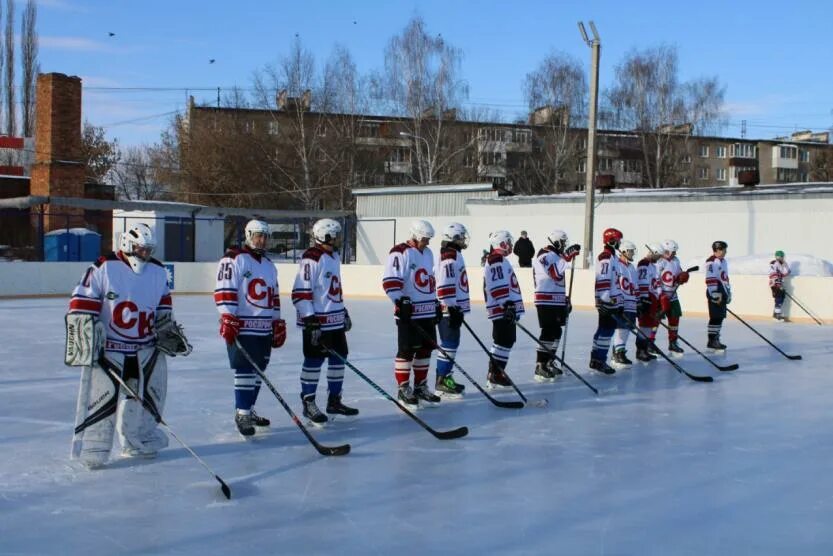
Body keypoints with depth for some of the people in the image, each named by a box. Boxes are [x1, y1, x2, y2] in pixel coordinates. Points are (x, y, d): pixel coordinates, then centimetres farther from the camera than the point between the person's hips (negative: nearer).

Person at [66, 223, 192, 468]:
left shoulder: (158, 271, 4)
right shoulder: (104, 268, -12)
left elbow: (163, 304, 17)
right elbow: (81, 304, -12)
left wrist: (168, 329, 9)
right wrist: (87, 337, -16)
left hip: (146, 347, 5)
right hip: (108, 345, -5)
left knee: (149, 393, 10)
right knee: (102, 394, -9)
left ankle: (138, 442, 26)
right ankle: (91, 448, 0)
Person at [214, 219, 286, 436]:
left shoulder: (269, 265, 19)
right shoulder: (234, 259, -6)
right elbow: (224, 290, -15)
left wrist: (278, 324, 18)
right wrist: (228, 319, -22)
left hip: (265, 329, 8)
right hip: (241, 328, -8)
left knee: (258, 370, 11)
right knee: (245, 370, -9)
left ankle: (248, 410, 21)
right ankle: (241, 414, -2)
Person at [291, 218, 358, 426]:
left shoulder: (334, 256, 13)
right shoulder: (311, 259, -17)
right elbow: (300, 292, -21)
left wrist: (344, 312, 22)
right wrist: (310, 321, -23)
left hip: (336, 320, 9)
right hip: (316, 322, -9)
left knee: (338, 358, 12)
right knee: (313, 362, 0)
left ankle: (334, 401, 23)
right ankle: (308, 403, 11)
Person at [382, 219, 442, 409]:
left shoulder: (428, 253, 16)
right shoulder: (400, 253, -11)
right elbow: (390, 281, -17)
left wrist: (436, 304, 22)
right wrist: (401, 302, -22)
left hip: (427, 311, 8)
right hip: (408, 313, -8)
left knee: (425, 349, 11)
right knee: (407, 350, -4)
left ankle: (420, 387, 22)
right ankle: (403, 390, 5)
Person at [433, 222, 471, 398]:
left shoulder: (454, 255, 18)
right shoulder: (449, 256, -15)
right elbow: (445, 284, -22)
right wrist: (452, 308, -22)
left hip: (454, 308, 11)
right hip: (449, 309, -11)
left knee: (451, 344, 15)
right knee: (449, 345, -9)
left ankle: (447, 378, 22)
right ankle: (441, 384, -7)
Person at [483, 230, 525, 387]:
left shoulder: (500, 261, 22)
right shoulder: (498, 261, -13)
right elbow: (499, 286, -23)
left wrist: (511, 306, 30)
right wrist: (508, 304, -25)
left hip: (505, 310, 11)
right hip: (503, 310, -11)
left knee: (503, 340, 14)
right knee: (505, 341, -9)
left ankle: (494, 373, 18)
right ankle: (496, 373, -7)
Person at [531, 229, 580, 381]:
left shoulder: (556, 255, 20)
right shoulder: (545, 255, -12)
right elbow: (557, 274, -27)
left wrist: (566, 299, 24)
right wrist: (567, 256, -24)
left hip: (557, 301, 10)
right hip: (546, 301, -10)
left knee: (556, 332, 14)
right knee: (548, 333, -12)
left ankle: (549, 363, 24)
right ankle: (540, 367, -12)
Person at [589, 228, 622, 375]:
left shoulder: (612, 257, 19)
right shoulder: (605, 257, -14)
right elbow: (602, 280, -23)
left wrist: (619, 302, 27)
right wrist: (604, 300, -27)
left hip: (612, 301, 10)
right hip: (607, 302, -10)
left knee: (604, 329, 13)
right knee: (606, 330, -10)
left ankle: (596, 359, 18)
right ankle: (599, 360, -8)